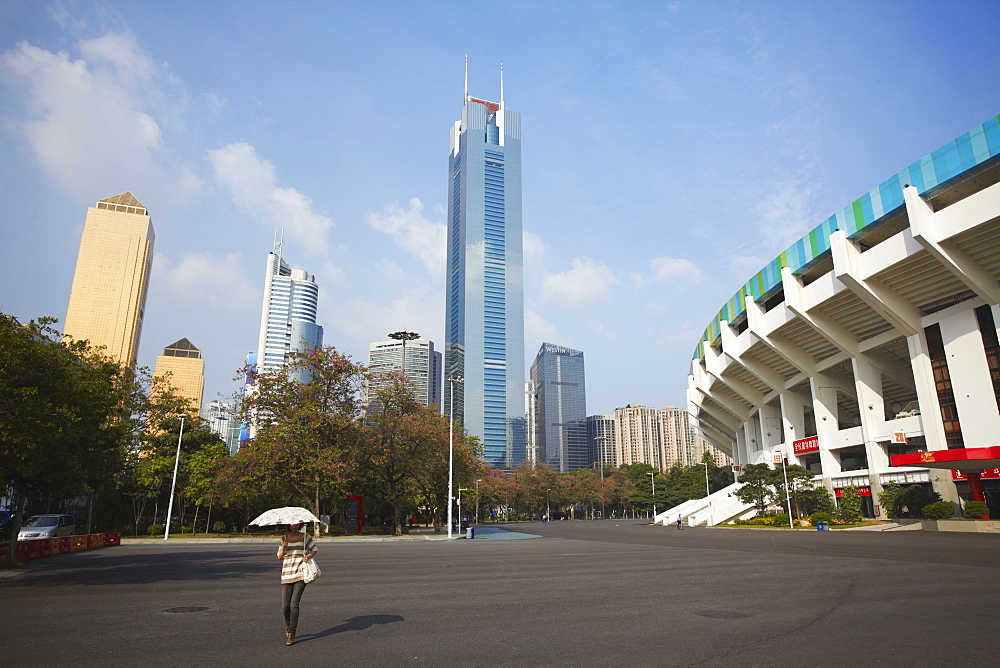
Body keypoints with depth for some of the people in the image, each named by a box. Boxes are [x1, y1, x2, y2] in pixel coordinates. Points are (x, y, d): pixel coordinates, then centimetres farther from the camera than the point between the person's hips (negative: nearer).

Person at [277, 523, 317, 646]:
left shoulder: (306, 537, 4)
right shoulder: (284, 539, 10)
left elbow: (314, 549, 15)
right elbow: (279, 557, 13)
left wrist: (308, 556, -5)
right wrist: (284, 548, -8)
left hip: (301, 575, -2)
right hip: (286, 575, 2)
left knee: (294, 604, -10)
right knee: (285, 606, -2)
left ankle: (291, 634, 0)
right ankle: (288, 625, 29)